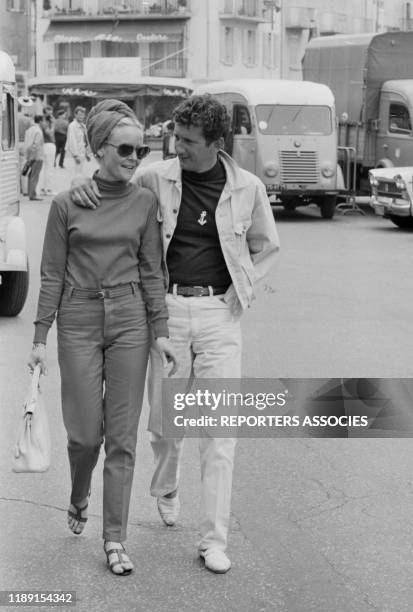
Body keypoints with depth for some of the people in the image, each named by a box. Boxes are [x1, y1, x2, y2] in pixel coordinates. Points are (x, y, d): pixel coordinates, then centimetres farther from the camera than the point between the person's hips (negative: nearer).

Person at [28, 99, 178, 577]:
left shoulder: (144, 202, 2)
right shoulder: (67, 204, -3)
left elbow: (151, 270, 6)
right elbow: (52, 274, 1)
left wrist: (160, 331, 0)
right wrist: (40, 337, -1)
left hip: (129, 322, 1)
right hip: (79, 322, -1)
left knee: (122, 436, 2)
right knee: (85, 431, 1)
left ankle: (115, 541, 10)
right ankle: (79, 500, 34)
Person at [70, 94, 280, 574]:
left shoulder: (247, 188, -1)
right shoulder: (156, 178, -2)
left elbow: (266, 246, 14)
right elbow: (108, 188, 13)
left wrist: (241, 293, 4)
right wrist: (82, 182, -10)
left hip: (219, 312, -1)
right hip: (168, 308, 1)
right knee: (163, 419, 9)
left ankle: (214, 539, 3)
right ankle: (165, 488, 42)